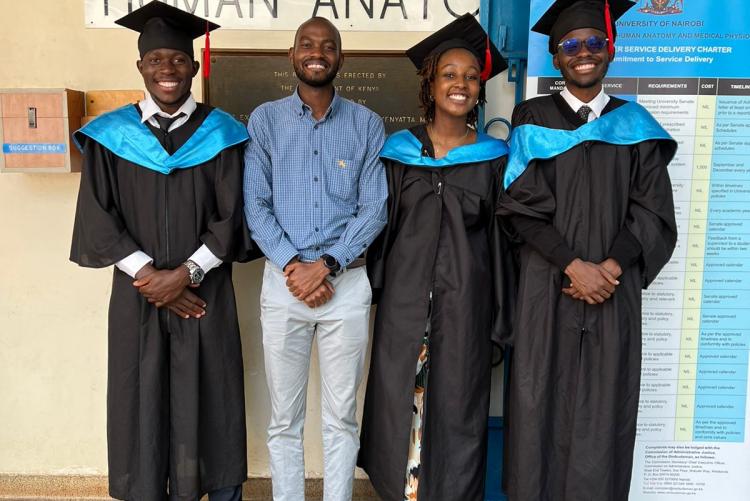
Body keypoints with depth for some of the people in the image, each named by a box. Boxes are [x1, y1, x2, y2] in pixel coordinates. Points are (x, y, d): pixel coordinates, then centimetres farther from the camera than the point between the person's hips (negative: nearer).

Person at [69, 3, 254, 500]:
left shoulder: (221, 134, 1)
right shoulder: (110, 135, 4)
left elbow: (233, 217, -3)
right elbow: (97, 219, 0)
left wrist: (187, 273, -13)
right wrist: (148, 274, -10)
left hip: (206, 294, -1)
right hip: (136, 296, 1)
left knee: (209, 403, 5)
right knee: (142, 405, 7)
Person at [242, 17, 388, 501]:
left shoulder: (367, 124, 5)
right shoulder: (265, 120, 5)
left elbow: (375, 208, -1)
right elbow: (255, 206, 0)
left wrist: (326, 265, -12)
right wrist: (293, 265, -12)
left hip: (348, 282, 0)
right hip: (283, 280, 0)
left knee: (342, 416, 9)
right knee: (285, 418, 10)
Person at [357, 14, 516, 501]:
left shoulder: (494, 157, 2)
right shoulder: (399, 150, 4)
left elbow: (502, 241, 2)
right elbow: (379, 225, 7)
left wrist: (501, 319, 0)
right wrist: (375, 289, 2)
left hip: (466, 299, -1)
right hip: (405, 297, 1)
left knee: (457, 406, 7)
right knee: (400, 400, 8)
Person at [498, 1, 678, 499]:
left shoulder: (635, 125, 10)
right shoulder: (533, 120, 5)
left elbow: (653, 212, 3)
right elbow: (523, 203, -5)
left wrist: (610, 267, -12)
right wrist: (574, 265, -14)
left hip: (614, 289, 2)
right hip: (546, 285, -1)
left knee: (603, 408, 3)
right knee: (542, 401, 3)